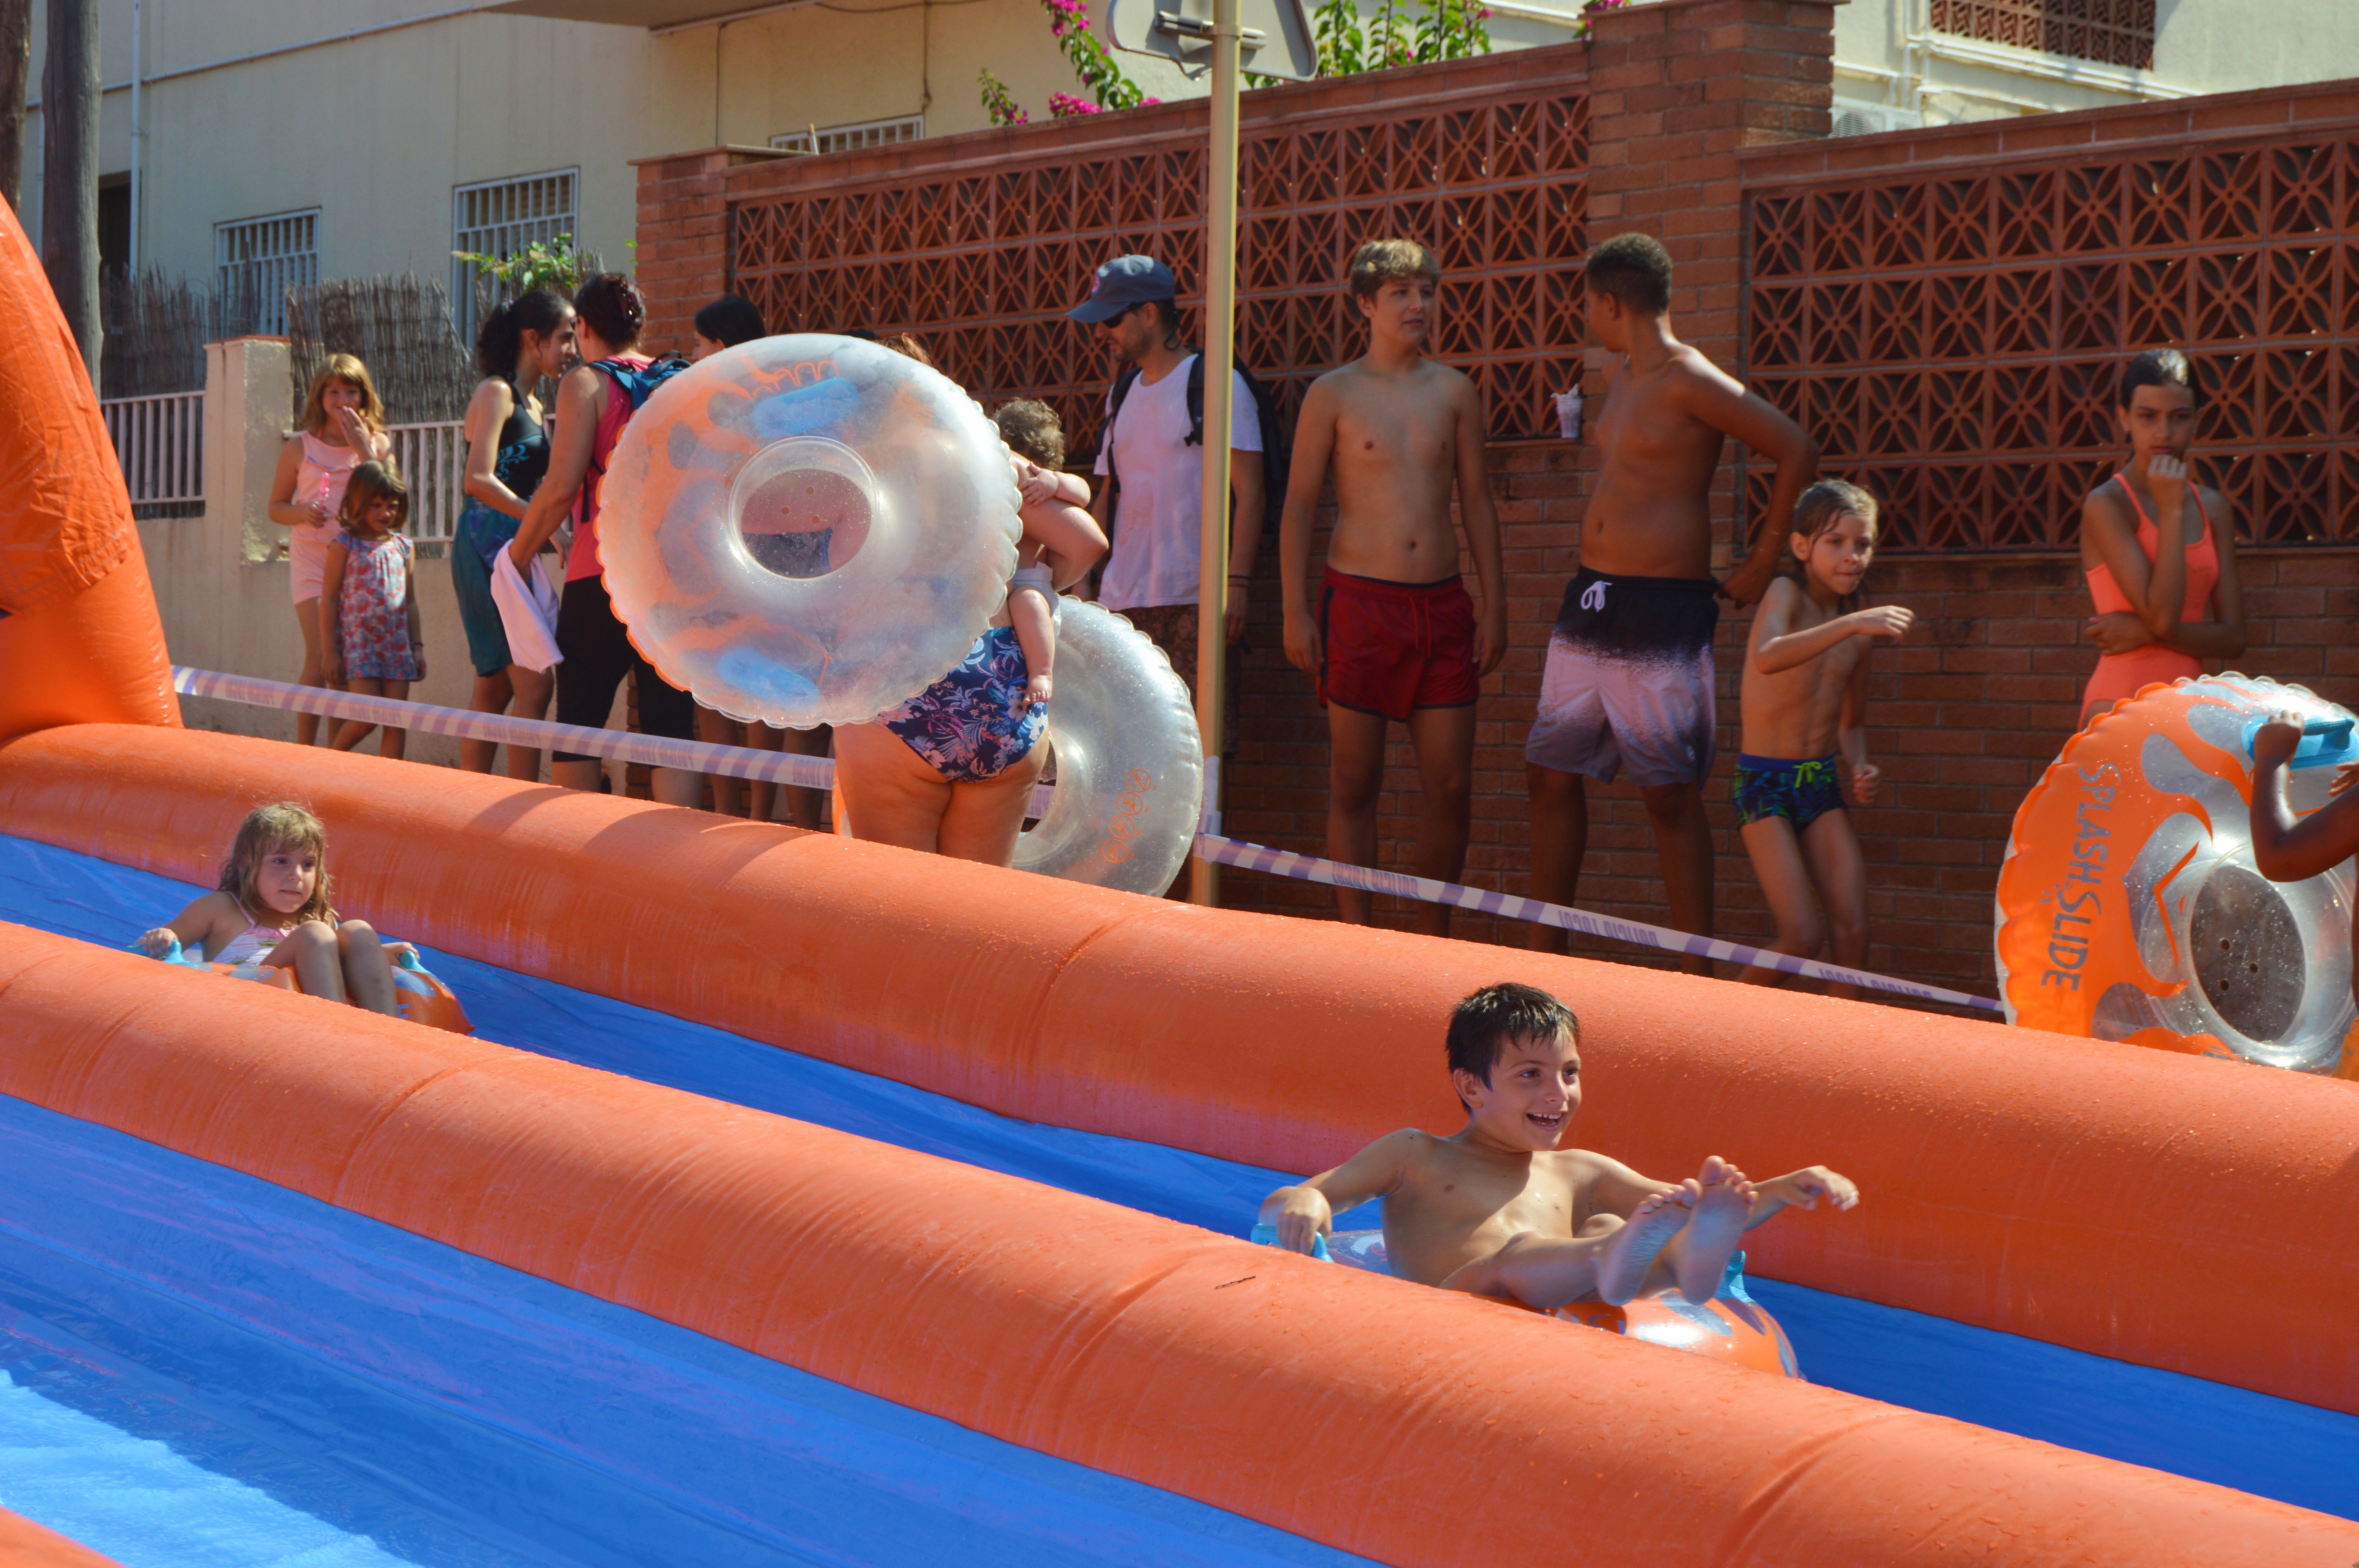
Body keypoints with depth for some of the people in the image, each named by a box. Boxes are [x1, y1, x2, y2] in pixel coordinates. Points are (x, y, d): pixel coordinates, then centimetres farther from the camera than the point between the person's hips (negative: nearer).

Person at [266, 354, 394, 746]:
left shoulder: (378, 443, 5)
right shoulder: (300, 447, 2)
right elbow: (276, 507, 7)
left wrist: (364, 449, -13)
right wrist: (304, 513, -15)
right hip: (311, 556, -2)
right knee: (321, 658, -13)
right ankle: (303, 752, -6)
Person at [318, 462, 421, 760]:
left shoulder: (404, 549, 11)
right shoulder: (344, 546, -2)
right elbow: (329, 600, -2)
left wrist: (418, 647, 13)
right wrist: (329, 650, -6)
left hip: (397, 645, 4)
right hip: (359, 643, -4)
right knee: (368, 717, -10)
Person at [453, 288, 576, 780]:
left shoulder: (532, 405, 19)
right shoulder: (496, 393, -9)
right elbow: (479, 480, -21)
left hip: (514, 551, 9)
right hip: (489, 548, -9)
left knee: (496, 688, 10)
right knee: (535, 684, -13)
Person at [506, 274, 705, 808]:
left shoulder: (585, 383, -3)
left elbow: (561, 487, -12)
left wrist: (520, 554, 0)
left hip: (603, 574, -4)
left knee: (578, 723, 7)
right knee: (672, 728, 1)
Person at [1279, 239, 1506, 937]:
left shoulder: (1455, 392, 10)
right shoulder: (1333, 395, 1)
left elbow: (1477, 500, 12)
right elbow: (1298, 505, 1)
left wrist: (1494, 606, 6)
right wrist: (1296, 613, -6)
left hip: (1442, 603, 3)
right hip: (1359, 599, -3)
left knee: (1452, 787, 1)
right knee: (1354, 785, 1)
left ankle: (1431, 947, 13)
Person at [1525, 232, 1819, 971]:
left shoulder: (1689, 381, -12)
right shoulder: (1620, 379, 15)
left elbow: (1799, 450, -16)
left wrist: (1764, 561, -9)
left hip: (1663, 614, -9)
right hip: (1588, 605, 9)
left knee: (1670, 796, -4)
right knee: (1552, 775, 9)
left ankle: (1700, 976, 4)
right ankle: (1546, 958, 19)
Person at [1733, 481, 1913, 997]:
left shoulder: (1860, 628, 9)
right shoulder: (1786, 593, -10)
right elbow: (1768, 658, -34)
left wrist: (1860, 769, 2)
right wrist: (1851, 624, -43)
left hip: (1824, 783, 6)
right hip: (1765, 784, -6)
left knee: (1854, 933, -7)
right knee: (1803, 938, -13)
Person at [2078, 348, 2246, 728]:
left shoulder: (2213, 508, 10)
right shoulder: (2105, 505, -7)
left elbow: (2232, 638, 6)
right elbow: (2161, 616, -17)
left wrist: (2145, 631, -10)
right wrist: (2171, 509, -13)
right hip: (2122, 701, -6)